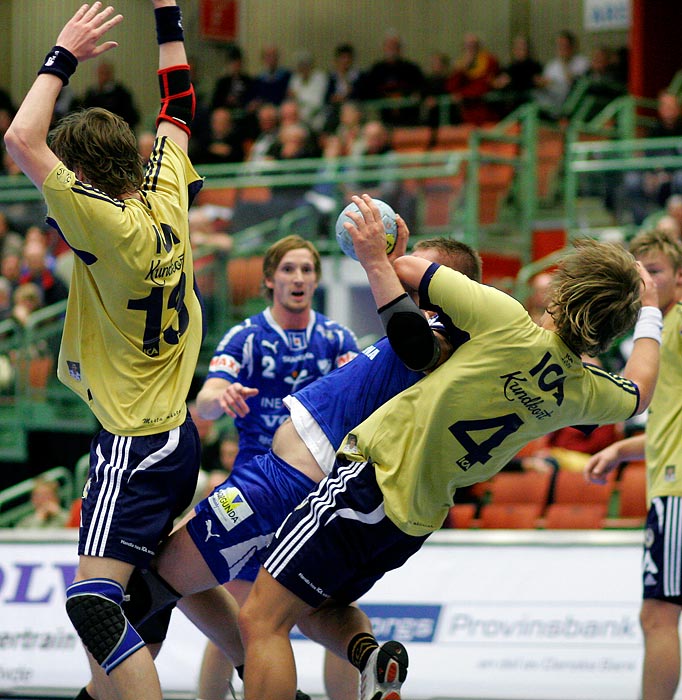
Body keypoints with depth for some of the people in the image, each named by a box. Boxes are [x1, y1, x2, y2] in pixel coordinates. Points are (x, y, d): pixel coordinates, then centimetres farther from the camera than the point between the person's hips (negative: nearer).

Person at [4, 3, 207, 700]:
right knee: (142, 591, 18)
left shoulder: (114, 226, -20)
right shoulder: (164, 201, 2)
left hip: (135, 444, -10)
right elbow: (176, 108, 18)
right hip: (173, 431, 10)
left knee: (91, 602, -15)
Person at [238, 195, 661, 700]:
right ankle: (372, 656, 2)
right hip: (417, 520, 7)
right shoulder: (587, 392, -1)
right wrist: (649, 314, 39)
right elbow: (639, 393, 24)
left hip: (372, 481, -7)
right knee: (320, 604, 28)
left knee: (262, 620, -3)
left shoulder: (508, 323, -19)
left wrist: (375, 256, 12)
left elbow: (409, 269, -10)